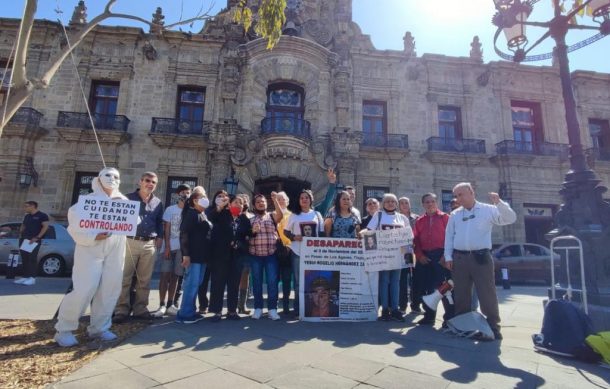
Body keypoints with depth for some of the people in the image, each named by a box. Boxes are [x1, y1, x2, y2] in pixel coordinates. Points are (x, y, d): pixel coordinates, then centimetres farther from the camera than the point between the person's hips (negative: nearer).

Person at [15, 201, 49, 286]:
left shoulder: (42, 215, -4)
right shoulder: (27, 216, 18)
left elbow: (45, 226, -12)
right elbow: (23, 226, 27)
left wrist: (37, 237, -18)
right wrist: (20, 234, 8)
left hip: (34, 241, -7)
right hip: (24, 239, 7)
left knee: (32, 259, -9)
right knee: (24, 259, 7)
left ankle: (32, 278, -7)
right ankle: (25, 276, 13)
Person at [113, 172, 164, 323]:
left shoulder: (158, 203, 13)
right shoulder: (128, 198, 5)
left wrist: (160, 237, 7)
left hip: (149, 245, 3)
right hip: (130, 242, -3)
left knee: (145, 279, 6)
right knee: (124, 278, -1)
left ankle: (140, 309, 15)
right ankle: (121, 310, 7)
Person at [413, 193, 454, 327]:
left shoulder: (444, 217, 3)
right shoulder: (419, 221, 13)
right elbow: (416, 240, 9)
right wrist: (419, 255, -3)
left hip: (441, 256, -4)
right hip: (424, 258, 4)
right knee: (427, 287, 9)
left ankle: (449, 317, 7)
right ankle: (429, 316, 19)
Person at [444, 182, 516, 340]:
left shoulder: (488, 210, 2)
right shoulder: (455, 215, 11)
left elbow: (510, 219, -7)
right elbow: (449, 236, 10)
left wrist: (499, 202, -20)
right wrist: (448, 257, 4)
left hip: (481, 257, -3)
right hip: (459, 258, 4)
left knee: (487, 294, 0)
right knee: (461, 294, 11)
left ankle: (493, 326, 14)